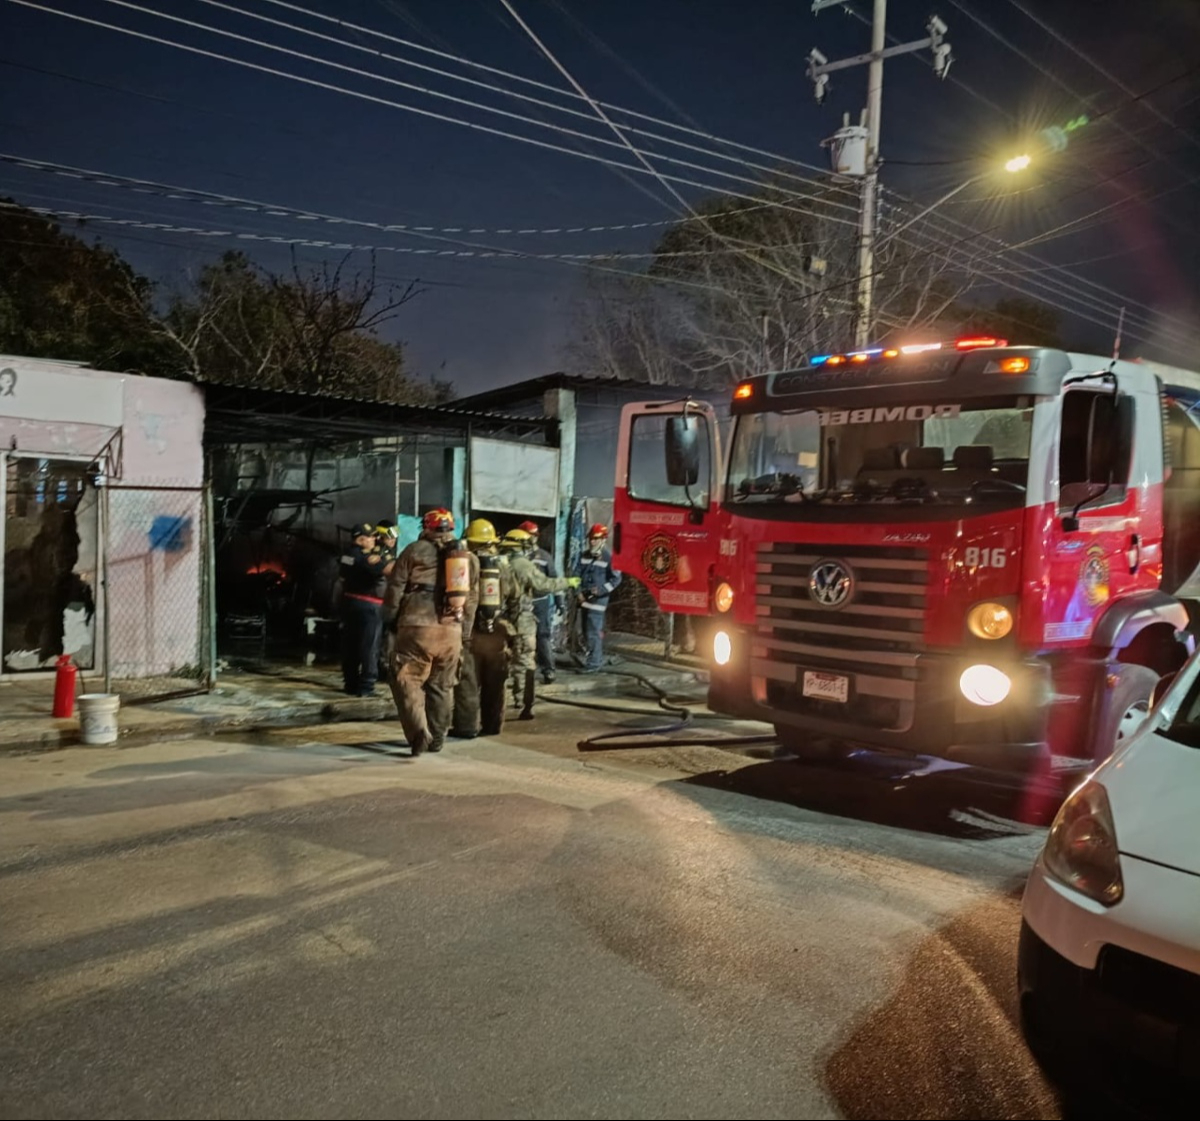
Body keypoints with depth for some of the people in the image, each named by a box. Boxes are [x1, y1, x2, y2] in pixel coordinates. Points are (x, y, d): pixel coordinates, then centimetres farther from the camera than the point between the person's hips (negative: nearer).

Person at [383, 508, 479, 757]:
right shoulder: (468, 557, 16)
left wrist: (391, 622, 10)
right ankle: (437, 738, 20)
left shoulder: (415, 551, 2)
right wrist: (464, 633, 21)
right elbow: (471, 600, 16)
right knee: (442, 686, 14)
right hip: (451, 631, 5)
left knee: (407, 681, 1)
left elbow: (395, 590, 0)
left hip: (417, 627, -4)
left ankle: (419, 732, -14)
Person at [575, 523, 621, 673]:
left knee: (593, 632, -10)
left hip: (598, 600, -7)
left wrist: (601, 590, -18)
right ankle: (598, 658, 27)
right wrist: (579, 592, -1)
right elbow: (578, 574, 12)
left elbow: (616, 578, -8)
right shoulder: (585, 555, 11)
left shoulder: (609, 557, -8)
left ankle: (593, 664, -5)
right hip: (584, 599, 7)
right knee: (586, 632, 14)